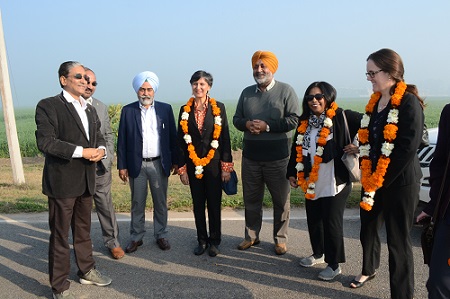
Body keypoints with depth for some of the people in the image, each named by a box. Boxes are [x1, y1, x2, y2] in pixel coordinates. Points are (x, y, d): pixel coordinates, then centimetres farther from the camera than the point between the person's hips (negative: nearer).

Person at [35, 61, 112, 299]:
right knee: (59, 235, 5)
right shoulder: (48, 106, -9)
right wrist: (81, 151, -23)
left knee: (83, 230, 20)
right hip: (62, 181, -7)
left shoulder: (90, 109, 14)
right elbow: (45, 141, -19)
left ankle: (87, 271, 36)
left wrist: (101, 149, -7)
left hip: (86, 179, 7)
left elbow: (98, 136, 16)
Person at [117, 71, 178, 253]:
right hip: (136, 165, 0)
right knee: (137, 204, 9)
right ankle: (136, 237, 23)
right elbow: (122, 140, 2)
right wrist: (122, 166, -1)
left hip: (159, 164, 0)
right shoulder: (128, 110, 2)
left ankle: (161, 235, 25)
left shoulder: (165, 109, 4)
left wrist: (175, 161, 2)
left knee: (160, 203, 10)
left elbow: (172, 137, 5)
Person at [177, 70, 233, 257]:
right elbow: (181, 141, 4)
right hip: (193, 166, 2)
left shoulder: (219, 108, -2)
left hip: (214, 164, -2)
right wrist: (182, 169, 0)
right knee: (198, 205, 11)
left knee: (214, 204, 7)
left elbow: (225, 138, -3)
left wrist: (226, 167, -7)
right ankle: (202, 240, 27)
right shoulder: (185, 110, 3)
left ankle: (214, 241, 25)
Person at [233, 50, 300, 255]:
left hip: (278, 157, -4)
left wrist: (267, 126, -18)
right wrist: (246, 124, -10)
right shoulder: (247, 92, 10)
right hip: (250, 157, 4)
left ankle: (280, 239, 24)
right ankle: (251, 236, 30)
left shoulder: (285, 90, -4)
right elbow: (236, 118, 13)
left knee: (281, 200, 8)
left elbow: (294, 119, -10)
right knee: (251, 199, 14)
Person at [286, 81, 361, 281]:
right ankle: (318, 253, 40)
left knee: (332, 223, 3)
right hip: (310, 183, 6)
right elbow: (296, 149, 14)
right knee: (313, 221, 17)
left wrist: (359, 147, -14)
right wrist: (292, 173, 13)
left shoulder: (342, 117, -10)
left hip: (335, 183, -6)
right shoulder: (305, 122, 9)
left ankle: (334, 265, 21)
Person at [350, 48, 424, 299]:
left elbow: (408, 148, -19)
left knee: (398, 240, 4)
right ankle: (369, 270, 46)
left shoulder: (409, 103, -15)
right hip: (372, 179, 8)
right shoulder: (375, 102, 9)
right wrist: (368, 175, 5)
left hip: (399, 182, -7)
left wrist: (380, 179, -15)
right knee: (368, 229, 21)